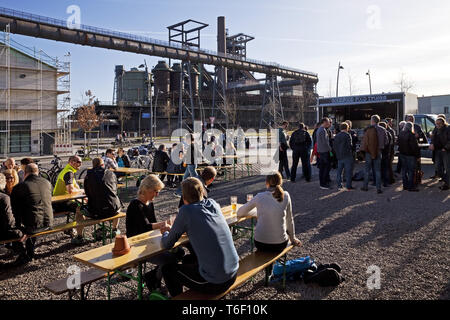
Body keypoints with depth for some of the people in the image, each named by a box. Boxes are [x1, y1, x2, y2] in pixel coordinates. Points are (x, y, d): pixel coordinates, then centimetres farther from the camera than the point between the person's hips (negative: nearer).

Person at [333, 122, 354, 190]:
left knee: (339, 171, 12)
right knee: (348, 171, 0)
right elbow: (350, 145, -16)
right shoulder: (347, 135, -11)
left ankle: (339, 185, 14)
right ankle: (348, 186, 1)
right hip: (347, 156, -6)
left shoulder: (336, 136, 9)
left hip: (339, 156, 6)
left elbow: (334, 145, 10)